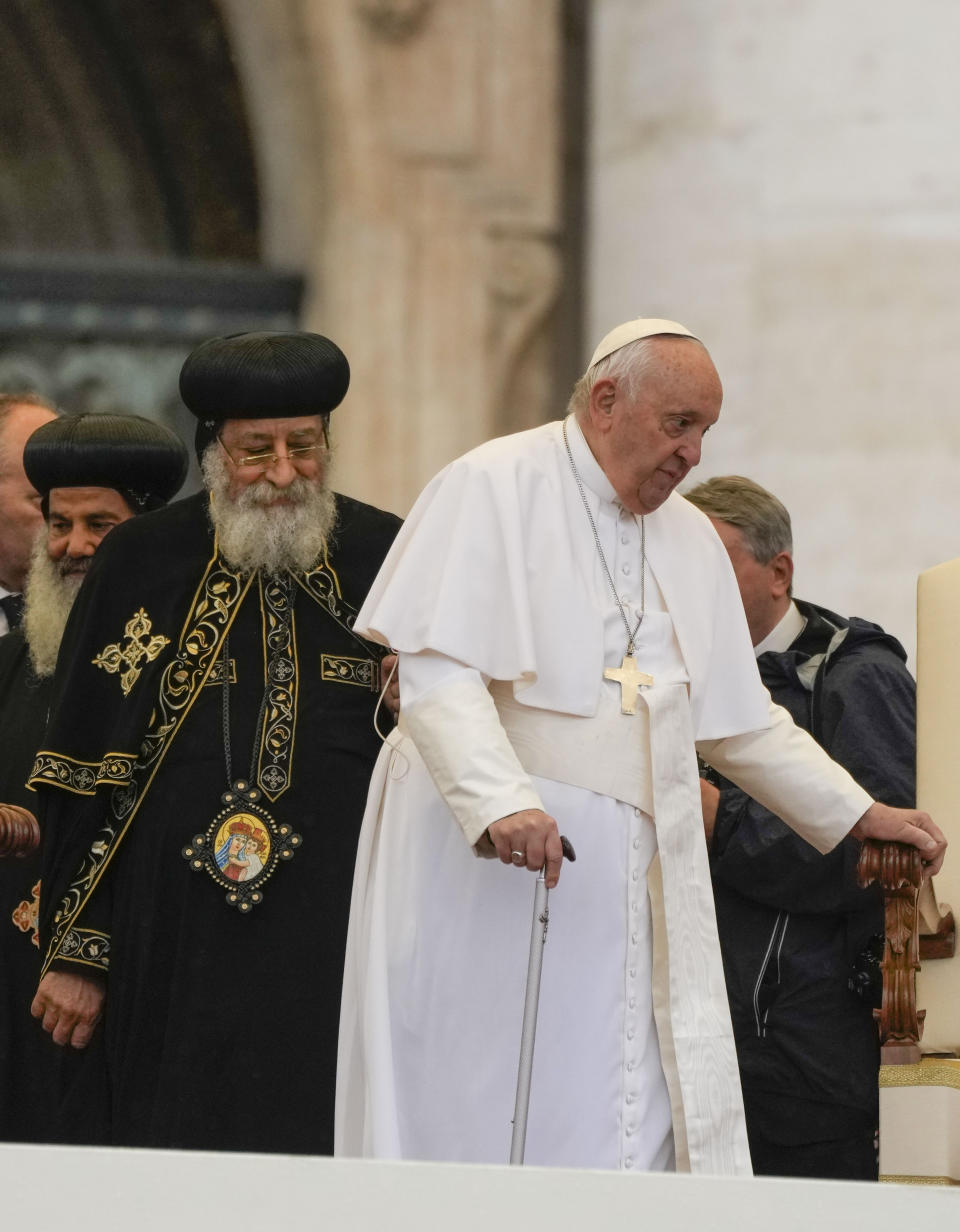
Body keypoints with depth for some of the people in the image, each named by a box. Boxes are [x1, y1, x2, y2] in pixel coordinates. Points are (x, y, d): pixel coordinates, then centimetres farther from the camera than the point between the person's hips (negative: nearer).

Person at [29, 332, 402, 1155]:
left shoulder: (389, 559, 6)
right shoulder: (142, 563, 4)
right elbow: (82, 777, 5)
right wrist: (76, 953, 2)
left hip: (338, 943, 0)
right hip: (180, 947, 0)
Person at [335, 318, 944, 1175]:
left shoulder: (690, 539, 17)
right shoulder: (495, 488, -5)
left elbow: (738, 719, 26)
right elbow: (438, 669, -16)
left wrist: (859, 815, 19)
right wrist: (501, 803, -30)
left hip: (624, 884, 6)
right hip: (481, 863, -6)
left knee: (623, 1133, -4)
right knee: (470, 1114, -6)